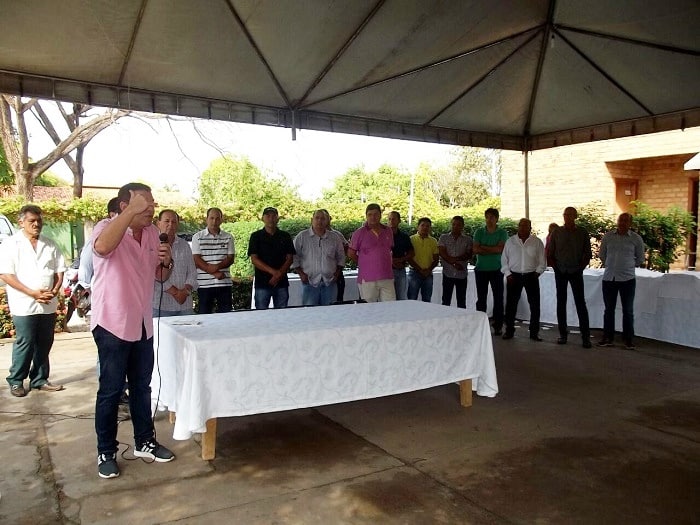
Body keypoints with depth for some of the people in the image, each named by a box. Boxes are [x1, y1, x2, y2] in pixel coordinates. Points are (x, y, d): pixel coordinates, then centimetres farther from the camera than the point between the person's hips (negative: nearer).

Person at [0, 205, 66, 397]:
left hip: (48, 305, 5)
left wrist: (55, 290, -6)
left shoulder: (50, 245, 11)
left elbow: (59, 271, 12)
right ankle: (15, 381, 14)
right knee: (24, 344, -1)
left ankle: (39, 379, 21)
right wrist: (32, 293, -17)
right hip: (24, 305, -5)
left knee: (44, 344, 10)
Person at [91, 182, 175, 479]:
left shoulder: (153, 233, 6)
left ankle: (144, 442, 29)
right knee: (111, 390, 3)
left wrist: (166, 261, -8)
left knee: (141, 386, 16)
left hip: (142, 324, 7)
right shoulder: (106, 227, -13)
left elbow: (160, 277, 15)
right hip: (112, 324, -6)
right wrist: (132, 211, -36)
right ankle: (106, 452, 18)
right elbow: (102, 247, -40)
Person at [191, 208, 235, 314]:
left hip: (225, 283, 2)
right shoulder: (197, 237, 3)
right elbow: (196, 260, -4)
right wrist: (215, 273, -13)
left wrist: (217, 266, -16)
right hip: (204, 284, -1)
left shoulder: (228, 237, 9)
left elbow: (230, 259, 3)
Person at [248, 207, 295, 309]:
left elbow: (290, 258, 6)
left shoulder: (285, 236, 10)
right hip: (262, 283, -2)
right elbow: (254, 259, -4)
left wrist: (279, 274, -11)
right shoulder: (256, 236, 4)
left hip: (282, 282, 2)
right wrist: (274, 272, -15)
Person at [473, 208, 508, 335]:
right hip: (481, 269, 2)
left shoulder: (502, 233, 2)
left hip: (496, 269, -1)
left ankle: (498, 326, 6)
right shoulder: (479, 232, 6)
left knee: (498, 298, 0)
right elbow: (475, 249, -5)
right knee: (481, 298, 5)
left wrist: (483, 247, -8)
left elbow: (500, 249, -12)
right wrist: (492, 250, -11)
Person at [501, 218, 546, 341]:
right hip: (514, 276, 0)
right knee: (511, 304, 2)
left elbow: (542, 261, 8)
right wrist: (508, 274, -1)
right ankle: (509, 331, 14)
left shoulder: (537, 242, 5)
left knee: (535, 305, -1)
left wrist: (537, 272, -3)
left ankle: (534, 332, 9)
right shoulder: (510, 241, 6)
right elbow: (504, 259, 8)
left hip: (531, 276, 0)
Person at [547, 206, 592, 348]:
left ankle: (586, 336, -2)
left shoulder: (582, 233, 3)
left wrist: (581, 267, -1)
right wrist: (555, 266, 0)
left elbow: (587, 253, 7)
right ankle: (563, 334, 12)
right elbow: (550, 253, 7)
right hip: (560, 272, 1)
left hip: (576, 271, -1)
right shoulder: (557, 232, 4)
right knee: (561, 302, 5)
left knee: (580, 302, -5)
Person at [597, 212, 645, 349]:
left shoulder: (636, 238, -1)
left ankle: (628, 339, 13)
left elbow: (640, 259, 10)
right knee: (609, 309, 9)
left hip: (627, 279, -2)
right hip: (609, 278, 2)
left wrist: (628, 266, 12)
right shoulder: (608, 236, 3)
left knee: (628, 311, 4)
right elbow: (602, 255, 15)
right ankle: (608, 338, 18)